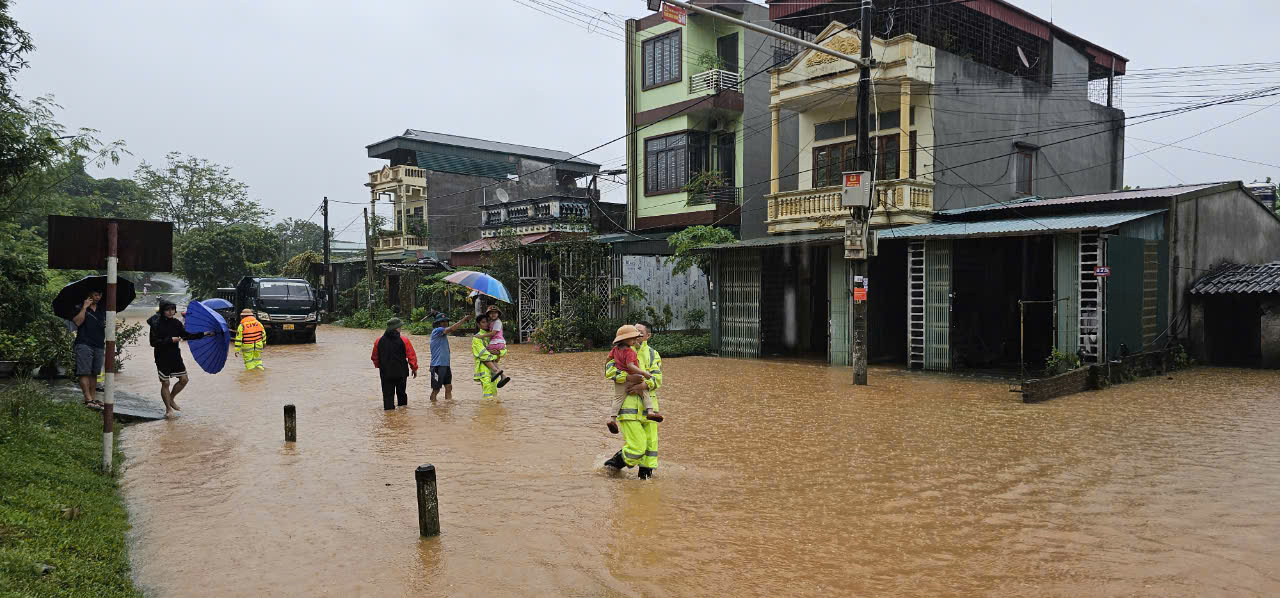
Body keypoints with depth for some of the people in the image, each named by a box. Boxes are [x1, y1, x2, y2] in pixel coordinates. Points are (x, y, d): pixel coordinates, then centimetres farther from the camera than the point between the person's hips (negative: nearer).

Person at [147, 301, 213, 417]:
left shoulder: (176, 323, 3)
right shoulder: (156, 324, -13)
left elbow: (186, 335, 11)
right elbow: (153, 342, -18)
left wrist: (203, 334, 5)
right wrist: (170, 340, -24)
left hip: (175, 356, 5)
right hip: (162, 358, -5)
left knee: (184, 379, 4)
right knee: (165, 383, 3)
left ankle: (171, 398, 27)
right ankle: (168, 408, 15)